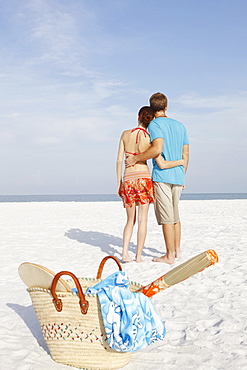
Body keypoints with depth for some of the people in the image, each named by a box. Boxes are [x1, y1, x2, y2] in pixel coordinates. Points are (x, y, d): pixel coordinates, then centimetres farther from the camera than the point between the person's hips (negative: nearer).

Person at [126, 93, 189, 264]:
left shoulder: (155, 124, -6)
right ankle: (177, 250, 25)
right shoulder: (180, 126, 16)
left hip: (162, 175, -7)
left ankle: (170, 255, -1)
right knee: (175, 215, 17)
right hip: (177, 176, 7)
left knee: (166, 217, -5)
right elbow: (185, 154, 16)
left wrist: (135, 158, -12)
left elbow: (157, 149, -21)